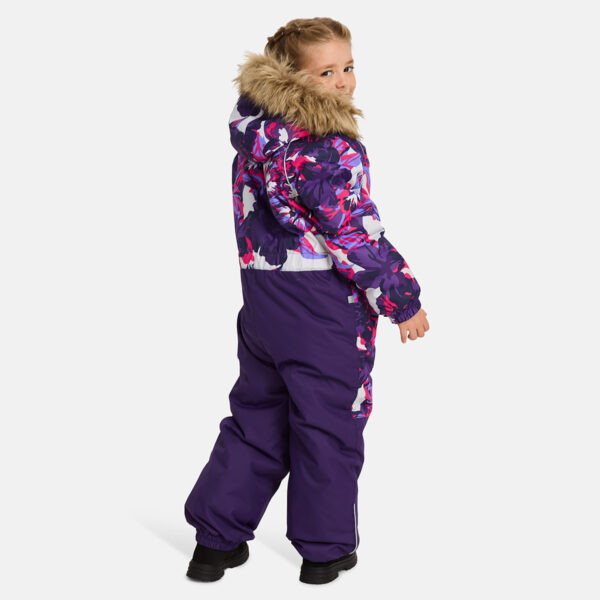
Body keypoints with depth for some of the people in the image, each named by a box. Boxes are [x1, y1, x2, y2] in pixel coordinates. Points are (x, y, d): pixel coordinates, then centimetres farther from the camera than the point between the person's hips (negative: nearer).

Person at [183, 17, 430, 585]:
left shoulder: (256, 131, 5)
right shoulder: (329, 148, -20)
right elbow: (357, 235, -19)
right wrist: (403, 302, -9)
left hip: (261, 294, 8)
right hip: (324, 306, -8)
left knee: (258, 412, 18)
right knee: (328, 422, 8)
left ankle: (217, 539, 22)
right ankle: (325, 549, 20)